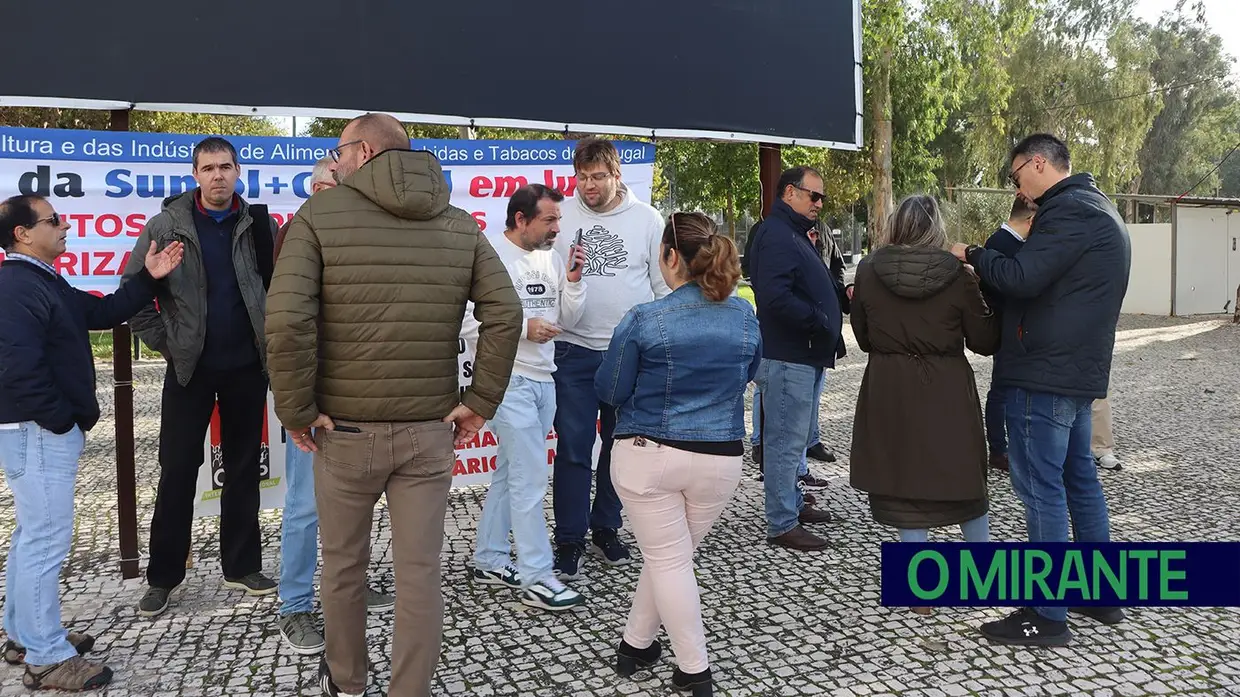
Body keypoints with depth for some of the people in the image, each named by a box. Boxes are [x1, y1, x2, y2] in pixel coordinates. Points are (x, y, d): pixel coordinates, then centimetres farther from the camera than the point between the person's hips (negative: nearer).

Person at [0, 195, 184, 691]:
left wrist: (147, 278, 7)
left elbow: (102, 313, 17)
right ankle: (46, 658, 3)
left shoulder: (43, 281, 16)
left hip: (44, 428, 11)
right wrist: (65, 420, -18)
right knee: (47, 539, -5)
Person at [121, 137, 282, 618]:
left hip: (247, 366, 1)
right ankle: (163, 577, 16)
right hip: (190, 367, -1)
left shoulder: (260, 226, 0)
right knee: (177, 471, 4)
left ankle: (242, 566, 21)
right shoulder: (166, 227, -3)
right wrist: (164, 342, -3)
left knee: (243, 469, 10)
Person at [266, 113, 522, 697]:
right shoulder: (460, 223, 5)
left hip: (345, 430, -1)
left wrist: (296, 410, -7)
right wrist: (479, 402, 0)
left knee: (343, 562, 19)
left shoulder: (320, 214, -5)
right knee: (420, 572, 9)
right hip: (430, 431, 2)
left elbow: (285, 320, -18)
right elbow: (505, 315, -5)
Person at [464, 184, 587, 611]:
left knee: (509, 474, 15)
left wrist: (573, 281, -4)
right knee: (531, 479, -6)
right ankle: (536, 578, 4)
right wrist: (523, 327, -18)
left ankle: (489, 561, 28)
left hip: (543, 380, 8)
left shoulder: (551, 258, 9)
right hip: (510, 381, -8)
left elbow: (567, 321, 11)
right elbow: (466, 322, -18)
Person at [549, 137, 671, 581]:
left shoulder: (647, 220, 1)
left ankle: (606, 528, 27)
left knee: (620, 444, 11)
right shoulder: (562, 217, 1)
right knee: (573, 449, 0)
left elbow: (664, 285, 4)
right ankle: (570, 539, 11)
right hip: (575, 351, -1)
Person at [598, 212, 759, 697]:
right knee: (669, 556, 18)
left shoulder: (644, 320, -14)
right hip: (721, 459, 4)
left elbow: (609, 392, -4)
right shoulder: (745, 318, 0)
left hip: (648, 456, -4)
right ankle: (635, 643, 32)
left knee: (667, 560, 8)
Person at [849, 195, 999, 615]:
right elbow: (984, 341, -2)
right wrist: (989, 311, 15)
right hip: (946, 389, 0)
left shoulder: (869, 270, -5)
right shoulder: (957, 275, -8)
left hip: (889, 389, 0)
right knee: (963, 476, 18)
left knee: (904, 479, 8)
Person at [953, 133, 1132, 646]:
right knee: (1080, 478, 18)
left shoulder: (1069, 211, -15)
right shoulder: (1097, 208, 19)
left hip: (1044, 374, -11)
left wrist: (972, 255, -7)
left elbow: (1022, 278, -23)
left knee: (1041, 489, -5)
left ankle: (1047, 617, 2)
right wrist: (988, 268, 9)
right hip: (1078, 370, 11)